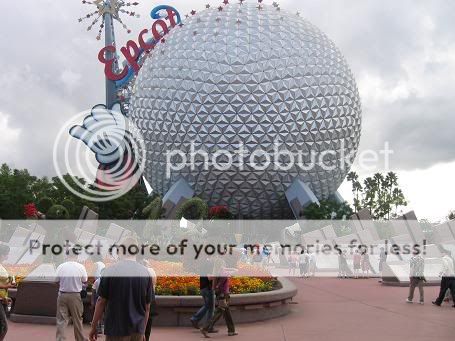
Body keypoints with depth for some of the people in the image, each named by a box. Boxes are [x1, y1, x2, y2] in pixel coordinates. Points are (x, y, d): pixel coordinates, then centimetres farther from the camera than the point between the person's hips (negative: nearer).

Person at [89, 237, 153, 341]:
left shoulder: (110, 271, -9)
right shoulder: (146, 272, 1)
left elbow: (101, 301, -6)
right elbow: (147, 307, 6)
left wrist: (93, 326, 5)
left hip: (117, 329, -3)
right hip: (138, 329, 3)